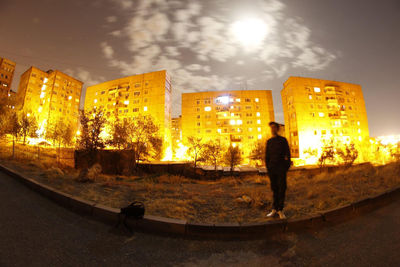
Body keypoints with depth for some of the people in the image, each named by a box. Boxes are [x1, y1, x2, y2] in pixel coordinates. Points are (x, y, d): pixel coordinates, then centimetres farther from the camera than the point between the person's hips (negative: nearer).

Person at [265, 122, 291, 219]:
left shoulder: (283, 140, 3)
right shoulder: (269, 141, 11)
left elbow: (288, 153, 3)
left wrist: (287, 166, -3)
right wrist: (267, 167, 6)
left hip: (281, 168, -2)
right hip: (272, 168, 3)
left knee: (282, 188, -2)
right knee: (274, 189, 5)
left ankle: (280, 210, 7)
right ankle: (275, 209, 13)